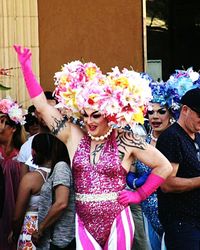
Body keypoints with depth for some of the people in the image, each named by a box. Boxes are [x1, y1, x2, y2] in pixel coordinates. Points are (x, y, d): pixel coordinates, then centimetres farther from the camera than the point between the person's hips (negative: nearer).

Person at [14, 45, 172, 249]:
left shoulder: (125, 142, -2)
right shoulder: (74, 137, 5)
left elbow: (164, 167, 5)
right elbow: (42, 105, 5)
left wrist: (140, 195, 0)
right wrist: (26, 67, 2)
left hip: (116, 221, -2)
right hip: (84, 222, 2)